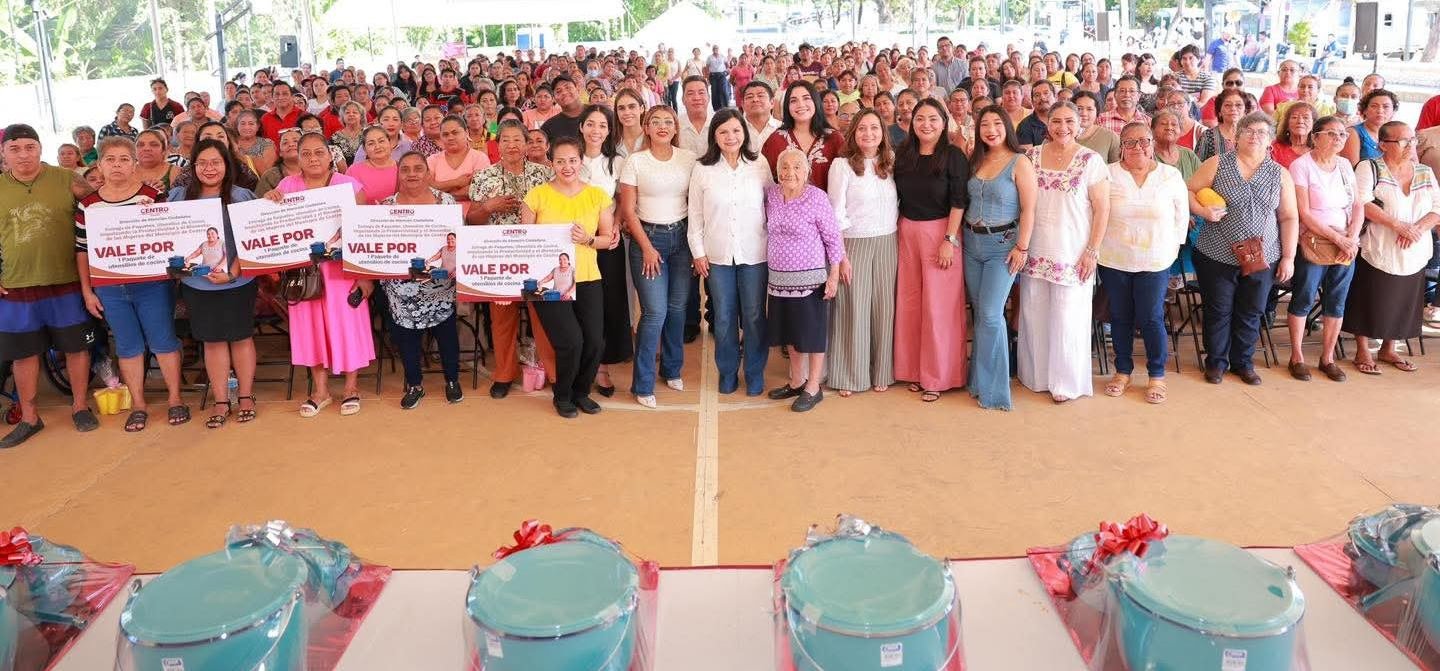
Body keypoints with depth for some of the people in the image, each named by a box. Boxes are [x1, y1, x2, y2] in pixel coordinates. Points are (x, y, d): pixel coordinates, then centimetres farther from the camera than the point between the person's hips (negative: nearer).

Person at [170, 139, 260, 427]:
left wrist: (232, 272, -19)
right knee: (212, 341, 9)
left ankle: (245, 397, 21)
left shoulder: (241, 196, -5)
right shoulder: (179, 196, 4)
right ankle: (221, 402, 18)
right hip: (197, 283, 3)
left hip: (237, 282, -3)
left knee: (241, 337, 8)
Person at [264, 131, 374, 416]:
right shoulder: (288, 185, 5)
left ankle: (351, 386, 17)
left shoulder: (349, 185, -4)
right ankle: (320, 389, 19)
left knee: (346, 321, 2)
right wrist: (267, 201, -13)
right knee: (310, 322, 7)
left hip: (342, 266, -3)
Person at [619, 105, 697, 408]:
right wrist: (647, 247, -7)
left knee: (677, 307, 7)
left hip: (682, 236, 3)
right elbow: (628, 211, -3)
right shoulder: (635, 161, -4)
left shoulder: (688, 159, 2)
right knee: (655, 311, -9)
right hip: (648, 237, -3)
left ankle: (672, 369, 28)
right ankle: (642, 384, 1)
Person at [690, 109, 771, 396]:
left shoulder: (760, 165, -1)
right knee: (724, 317, 10)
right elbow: (695, 214, 3)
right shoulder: (702, 169, -1)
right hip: (717, 254, 0)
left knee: (754, 316, 7)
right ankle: (728, 372, 26)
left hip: (755, 253, 0)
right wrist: (698, 252, 1)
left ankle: (755, 373, 23)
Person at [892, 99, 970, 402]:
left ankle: (938, 376, 8)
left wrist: (950, 240, -16)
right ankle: (915, 370, 19)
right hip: (907, 233, 5)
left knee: (938, 306, -2)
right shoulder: (903, 155, 7)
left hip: (941, 232, -5)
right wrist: (898, 230, 7)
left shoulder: (954, 156, -6)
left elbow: (958, 201, -10)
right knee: (909, 303, 7)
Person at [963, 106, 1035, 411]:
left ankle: (991, 387, 0)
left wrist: (1022, 247, -15)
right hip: (972, 242, 5)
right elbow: (964, 202, 12)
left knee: (990, 314, -10)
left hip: (1003, 244, -5)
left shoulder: (1020, 162, -7)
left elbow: (1028, 209, -10)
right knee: (979, 313, 10)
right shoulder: (975, 161, 9)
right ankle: (979, 378, 20)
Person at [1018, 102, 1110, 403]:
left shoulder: (1091, 160, -4)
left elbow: (1102, 209, -4)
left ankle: (1068, 383, 14)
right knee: (1033, 313, 9)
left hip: (1073, 253, -3)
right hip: (1035, 251, 4)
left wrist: (1092, 251, -10)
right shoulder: (1032, 156, 6)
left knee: (1068, 317, 0)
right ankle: (1037, 375, 25)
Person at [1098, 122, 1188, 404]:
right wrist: (1098, 246, 0)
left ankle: (1157, 376, 14)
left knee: (1151, 319, -1)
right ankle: (1123, 371, 23)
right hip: (1113, 261, 1)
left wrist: (1173, 247, 7)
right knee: (1120, 317, 9)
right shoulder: (1108, 175, -2)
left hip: (1155, 262, 0)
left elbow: (1181, 216, 10)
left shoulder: (1171, 176, 2)